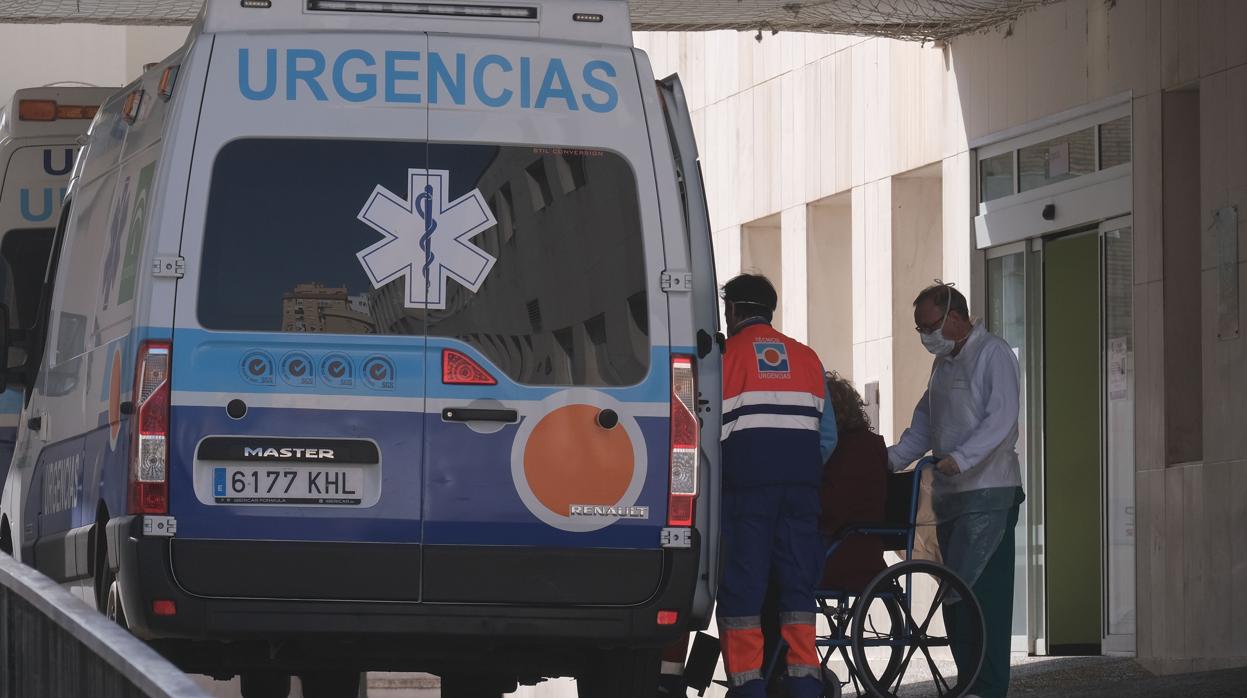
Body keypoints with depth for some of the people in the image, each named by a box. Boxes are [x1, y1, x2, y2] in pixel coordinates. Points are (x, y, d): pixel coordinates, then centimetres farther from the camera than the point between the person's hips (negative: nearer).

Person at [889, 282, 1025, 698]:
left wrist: (960, 458, -28)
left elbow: (1001, 419, -17)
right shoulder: (944, 362, 20)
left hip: (988, 493, -9)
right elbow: (924, 424, 23)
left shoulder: (993, 355, -7)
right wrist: (891, 460, 8)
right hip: (951, 493, 9)